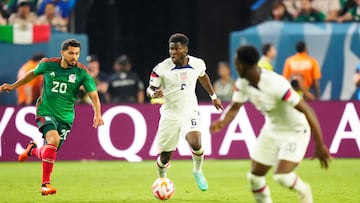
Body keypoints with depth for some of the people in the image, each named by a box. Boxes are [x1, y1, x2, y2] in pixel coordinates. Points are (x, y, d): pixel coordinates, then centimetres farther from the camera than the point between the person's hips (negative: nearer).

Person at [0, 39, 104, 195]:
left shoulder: (82, 72, -9)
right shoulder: (48, 65, -6)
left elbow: (93, 95, -9)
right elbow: (33, 73, 15)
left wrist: (97, 114, -26)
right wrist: (13, 86, 21)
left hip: (65, 116, 2)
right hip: (46, 111, -2)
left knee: (49, 152, 3)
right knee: (53, 140, -28)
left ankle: (33, 150, 42)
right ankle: (45, 183, -22)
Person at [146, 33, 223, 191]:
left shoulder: (197, 64, -5)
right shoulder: (161, 68, -13)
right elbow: (150, 88, -3)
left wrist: (213, 96, 27)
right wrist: (154, 93, -27)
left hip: (190, 112, 1)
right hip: (169, 114, -1)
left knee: (196, 144, -25)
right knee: (165, 156, 2)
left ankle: (198, 172, 6)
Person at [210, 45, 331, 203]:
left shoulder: (275, 84, -33)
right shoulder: (242, 83, -9)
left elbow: (307, 110, -30)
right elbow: (234, 108, -1)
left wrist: (320, 146, -28)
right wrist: (222, 122, -27)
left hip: (295, 132, -7)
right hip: (272, 130, 7)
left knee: (281, 176, -22)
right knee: (255, 176, 4)